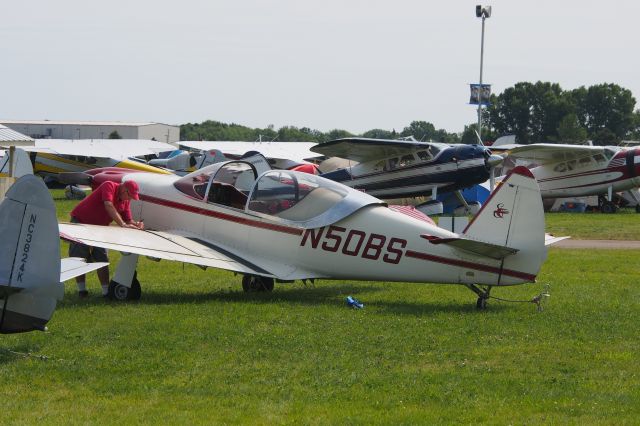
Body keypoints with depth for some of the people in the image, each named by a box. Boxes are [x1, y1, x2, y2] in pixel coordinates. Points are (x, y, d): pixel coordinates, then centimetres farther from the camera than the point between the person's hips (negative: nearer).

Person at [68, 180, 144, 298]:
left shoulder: (125, 201, 1)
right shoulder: (109, 186, -21)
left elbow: (128, 220, 3)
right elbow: (109, 206, -35)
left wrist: (136, 224, -21)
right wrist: (122, 224, -39)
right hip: (80, 222, -7)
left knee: (102, 259, 0)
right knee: (79, 257, -7)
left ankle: (106, 291, -1)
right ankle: (81, 289, -3)